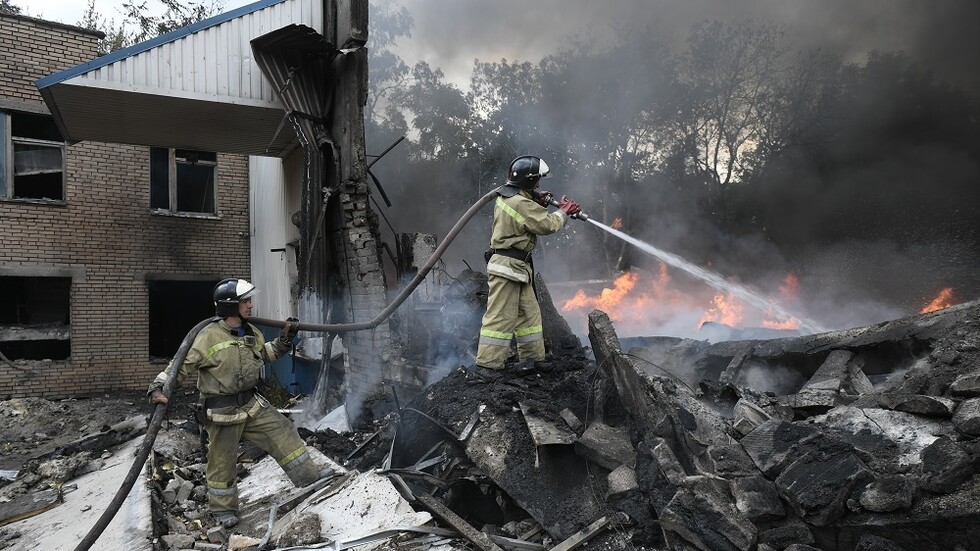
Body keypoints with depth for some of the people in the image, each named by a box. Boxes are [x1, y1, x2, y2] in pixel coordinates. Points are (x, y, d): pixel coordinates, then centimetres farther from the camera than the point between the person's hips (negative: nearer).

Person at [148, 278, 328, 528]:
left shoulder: (251, 332, 4)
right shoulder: (209, 336, -20)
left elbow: (264, 354, 23)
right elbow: (182, 365, -15)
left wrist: (284, 339, 14)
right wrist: (158, 388, -24)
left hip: (252, 403, 6)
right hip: (222, 410, -6)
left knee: (284, 434, 3)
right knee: (223, 461, 8)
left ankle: (309, 476, 14)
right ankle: (223, 509, 26)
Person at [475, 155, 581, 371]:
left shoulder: (507, 197, 12)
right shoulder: (521, 204, -19)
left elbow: (532, 217, 23)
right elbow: (548, 225, -14)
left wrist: (539, 204, 5)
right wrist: (563, 211, 3)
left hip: (517, 268, 11)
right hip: (507, 266, -11)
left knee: (529, 313, 17)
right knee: (501, 317, -8)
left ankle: (533, 357, 26)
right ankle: (488, 364, -4)